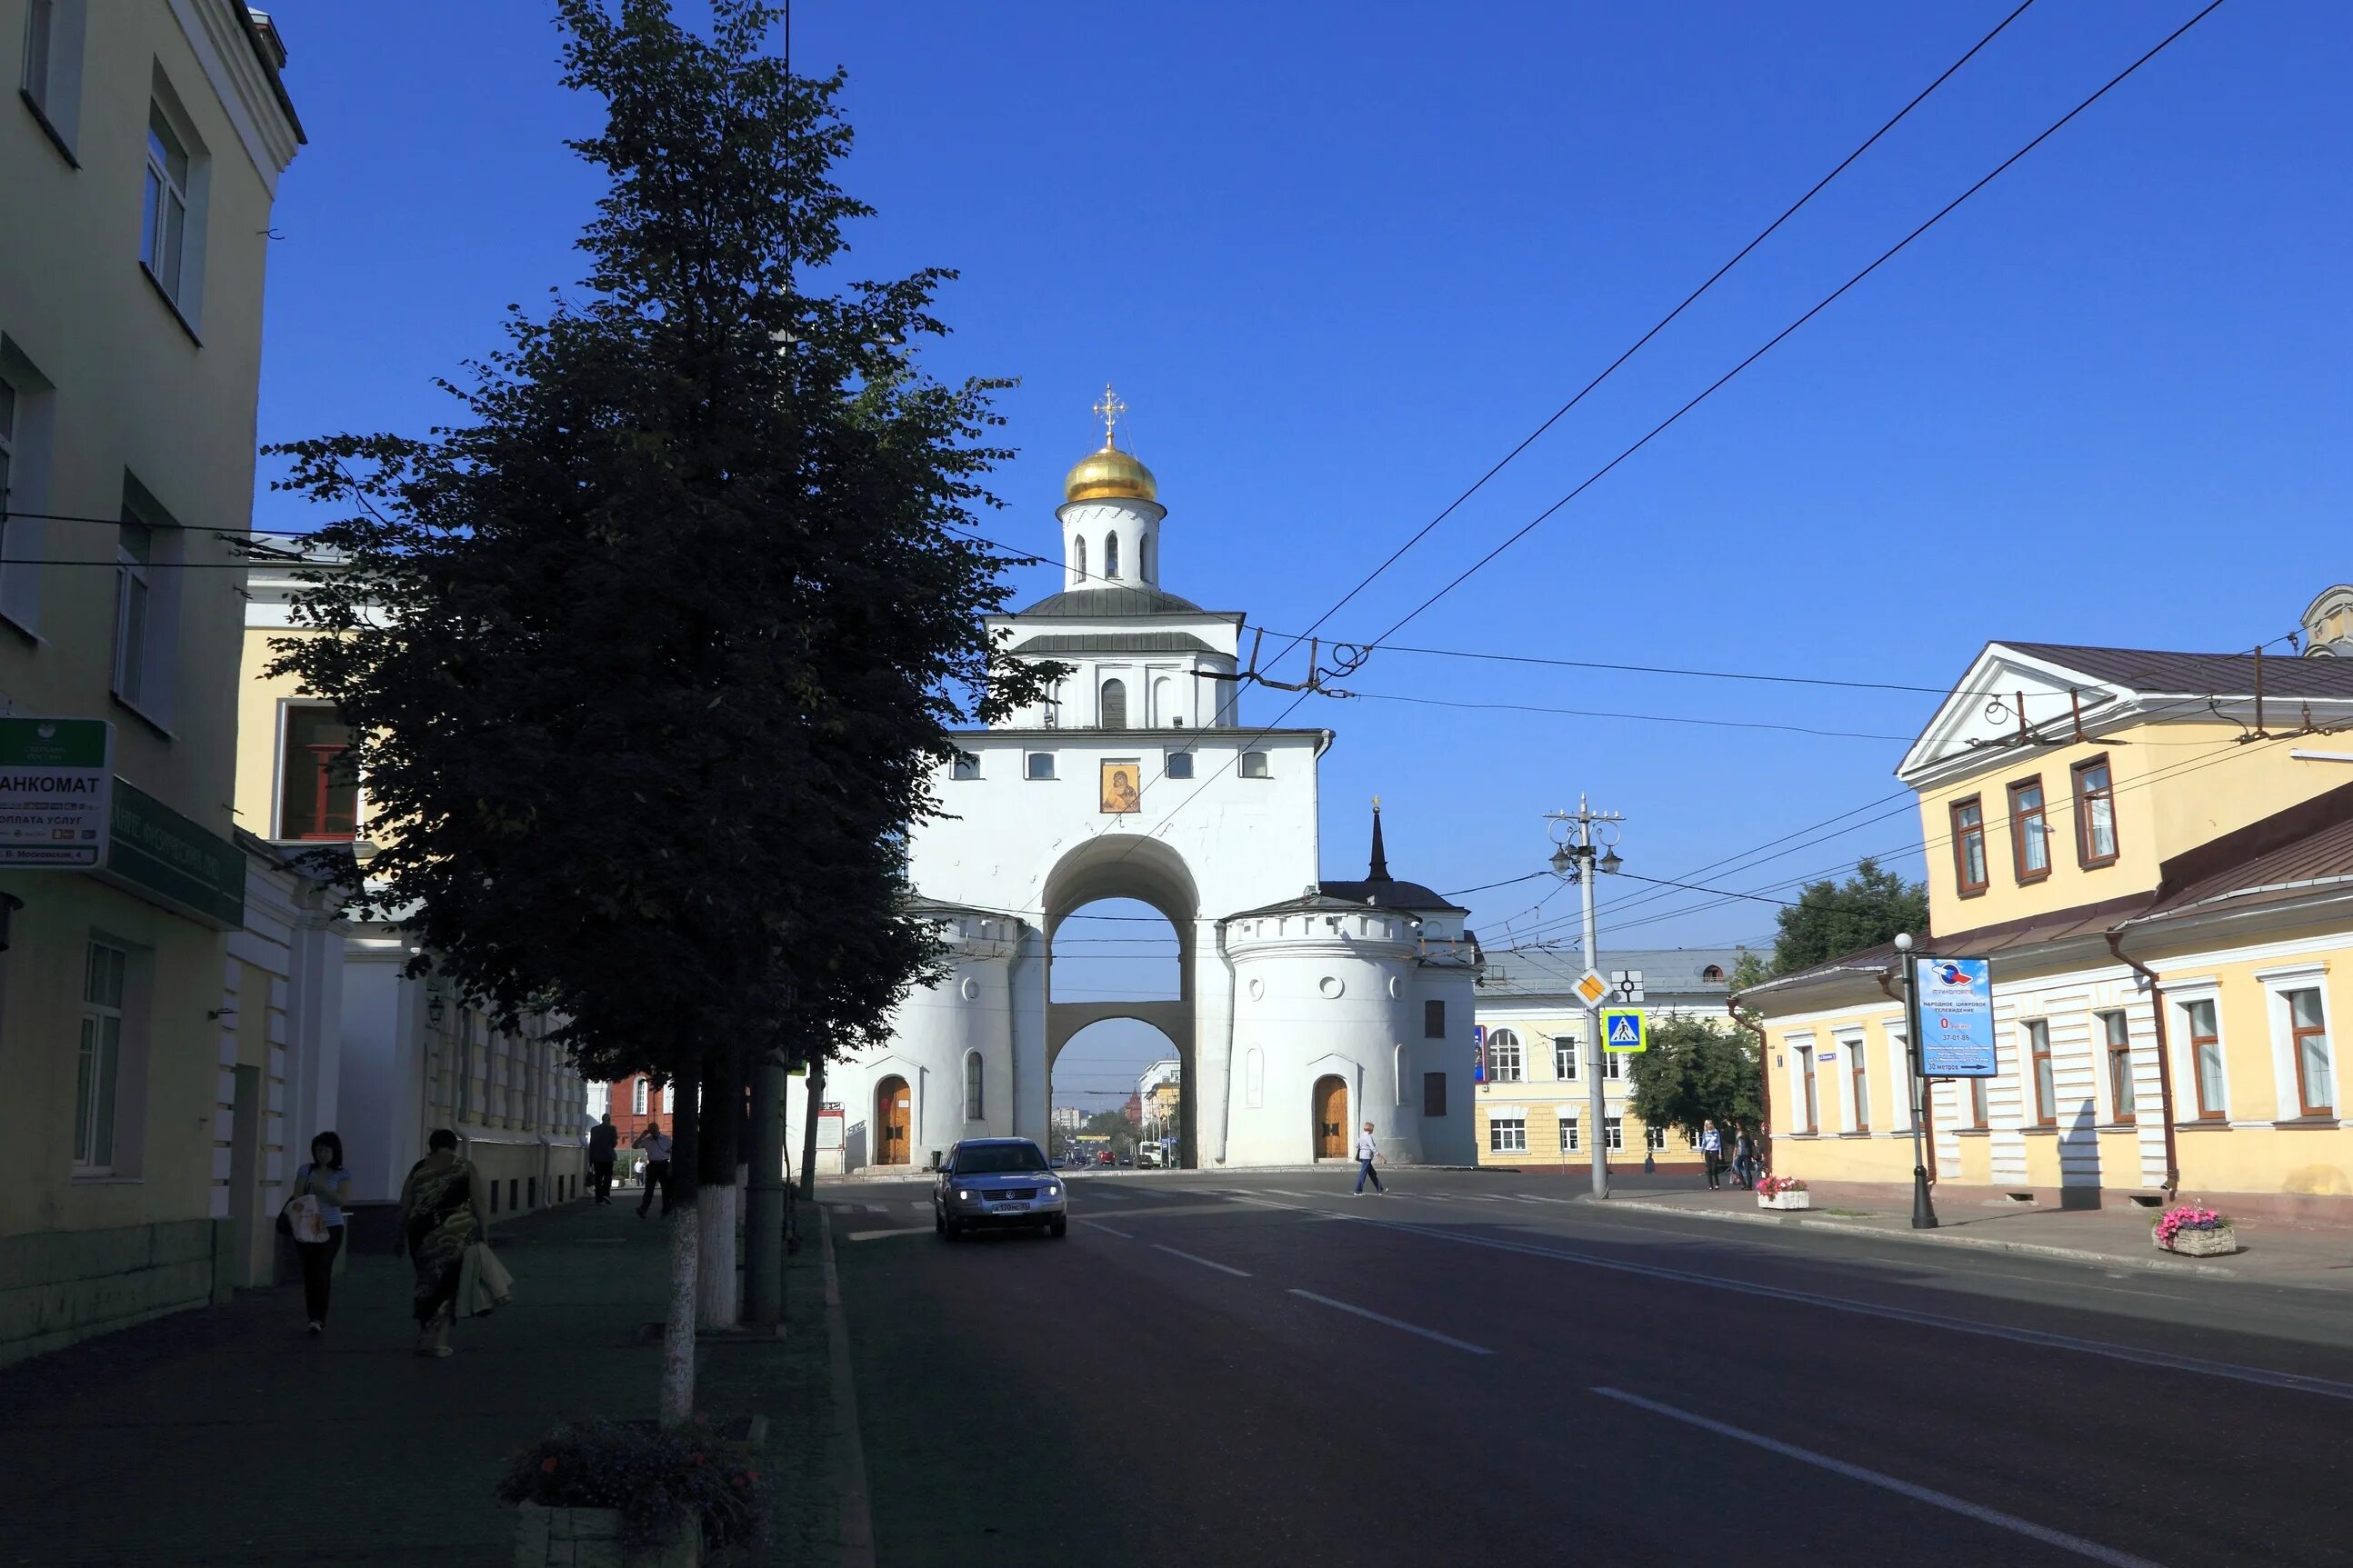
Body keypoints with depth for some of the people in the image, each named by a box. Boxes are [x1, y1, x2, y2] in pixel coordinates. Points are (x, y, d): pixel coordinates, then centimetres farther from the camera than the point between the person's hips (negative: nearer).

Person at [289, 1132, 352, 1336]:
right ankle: (314, 1319, 11)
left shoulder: (342, 1174, 2)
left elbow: (343, 1199, -9)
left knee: (322, 1271, -13)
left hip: (331, 1228, -3)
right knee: (309, 1272, 3)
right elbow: (297, 1196, 3)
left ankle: (318, 1320, -15)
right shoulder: (305, 1170, 8)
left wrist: (322, 1187, -19)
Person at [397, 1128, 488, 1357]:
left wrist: (402, 1236, 13)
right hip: (456, 1234, -2)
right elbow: (478, 1206, -2)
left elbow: (405, 1207, 6)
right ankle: (437, 1341, 0)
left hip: (423, 1234, 2)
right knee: (448, 1287, 6)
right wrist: (483, 1232, 3)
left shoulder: (418, 1169, 7)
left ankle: (425, 1338, 18)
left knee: (428, 1282, 17)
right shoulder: (465, 1169, 3)